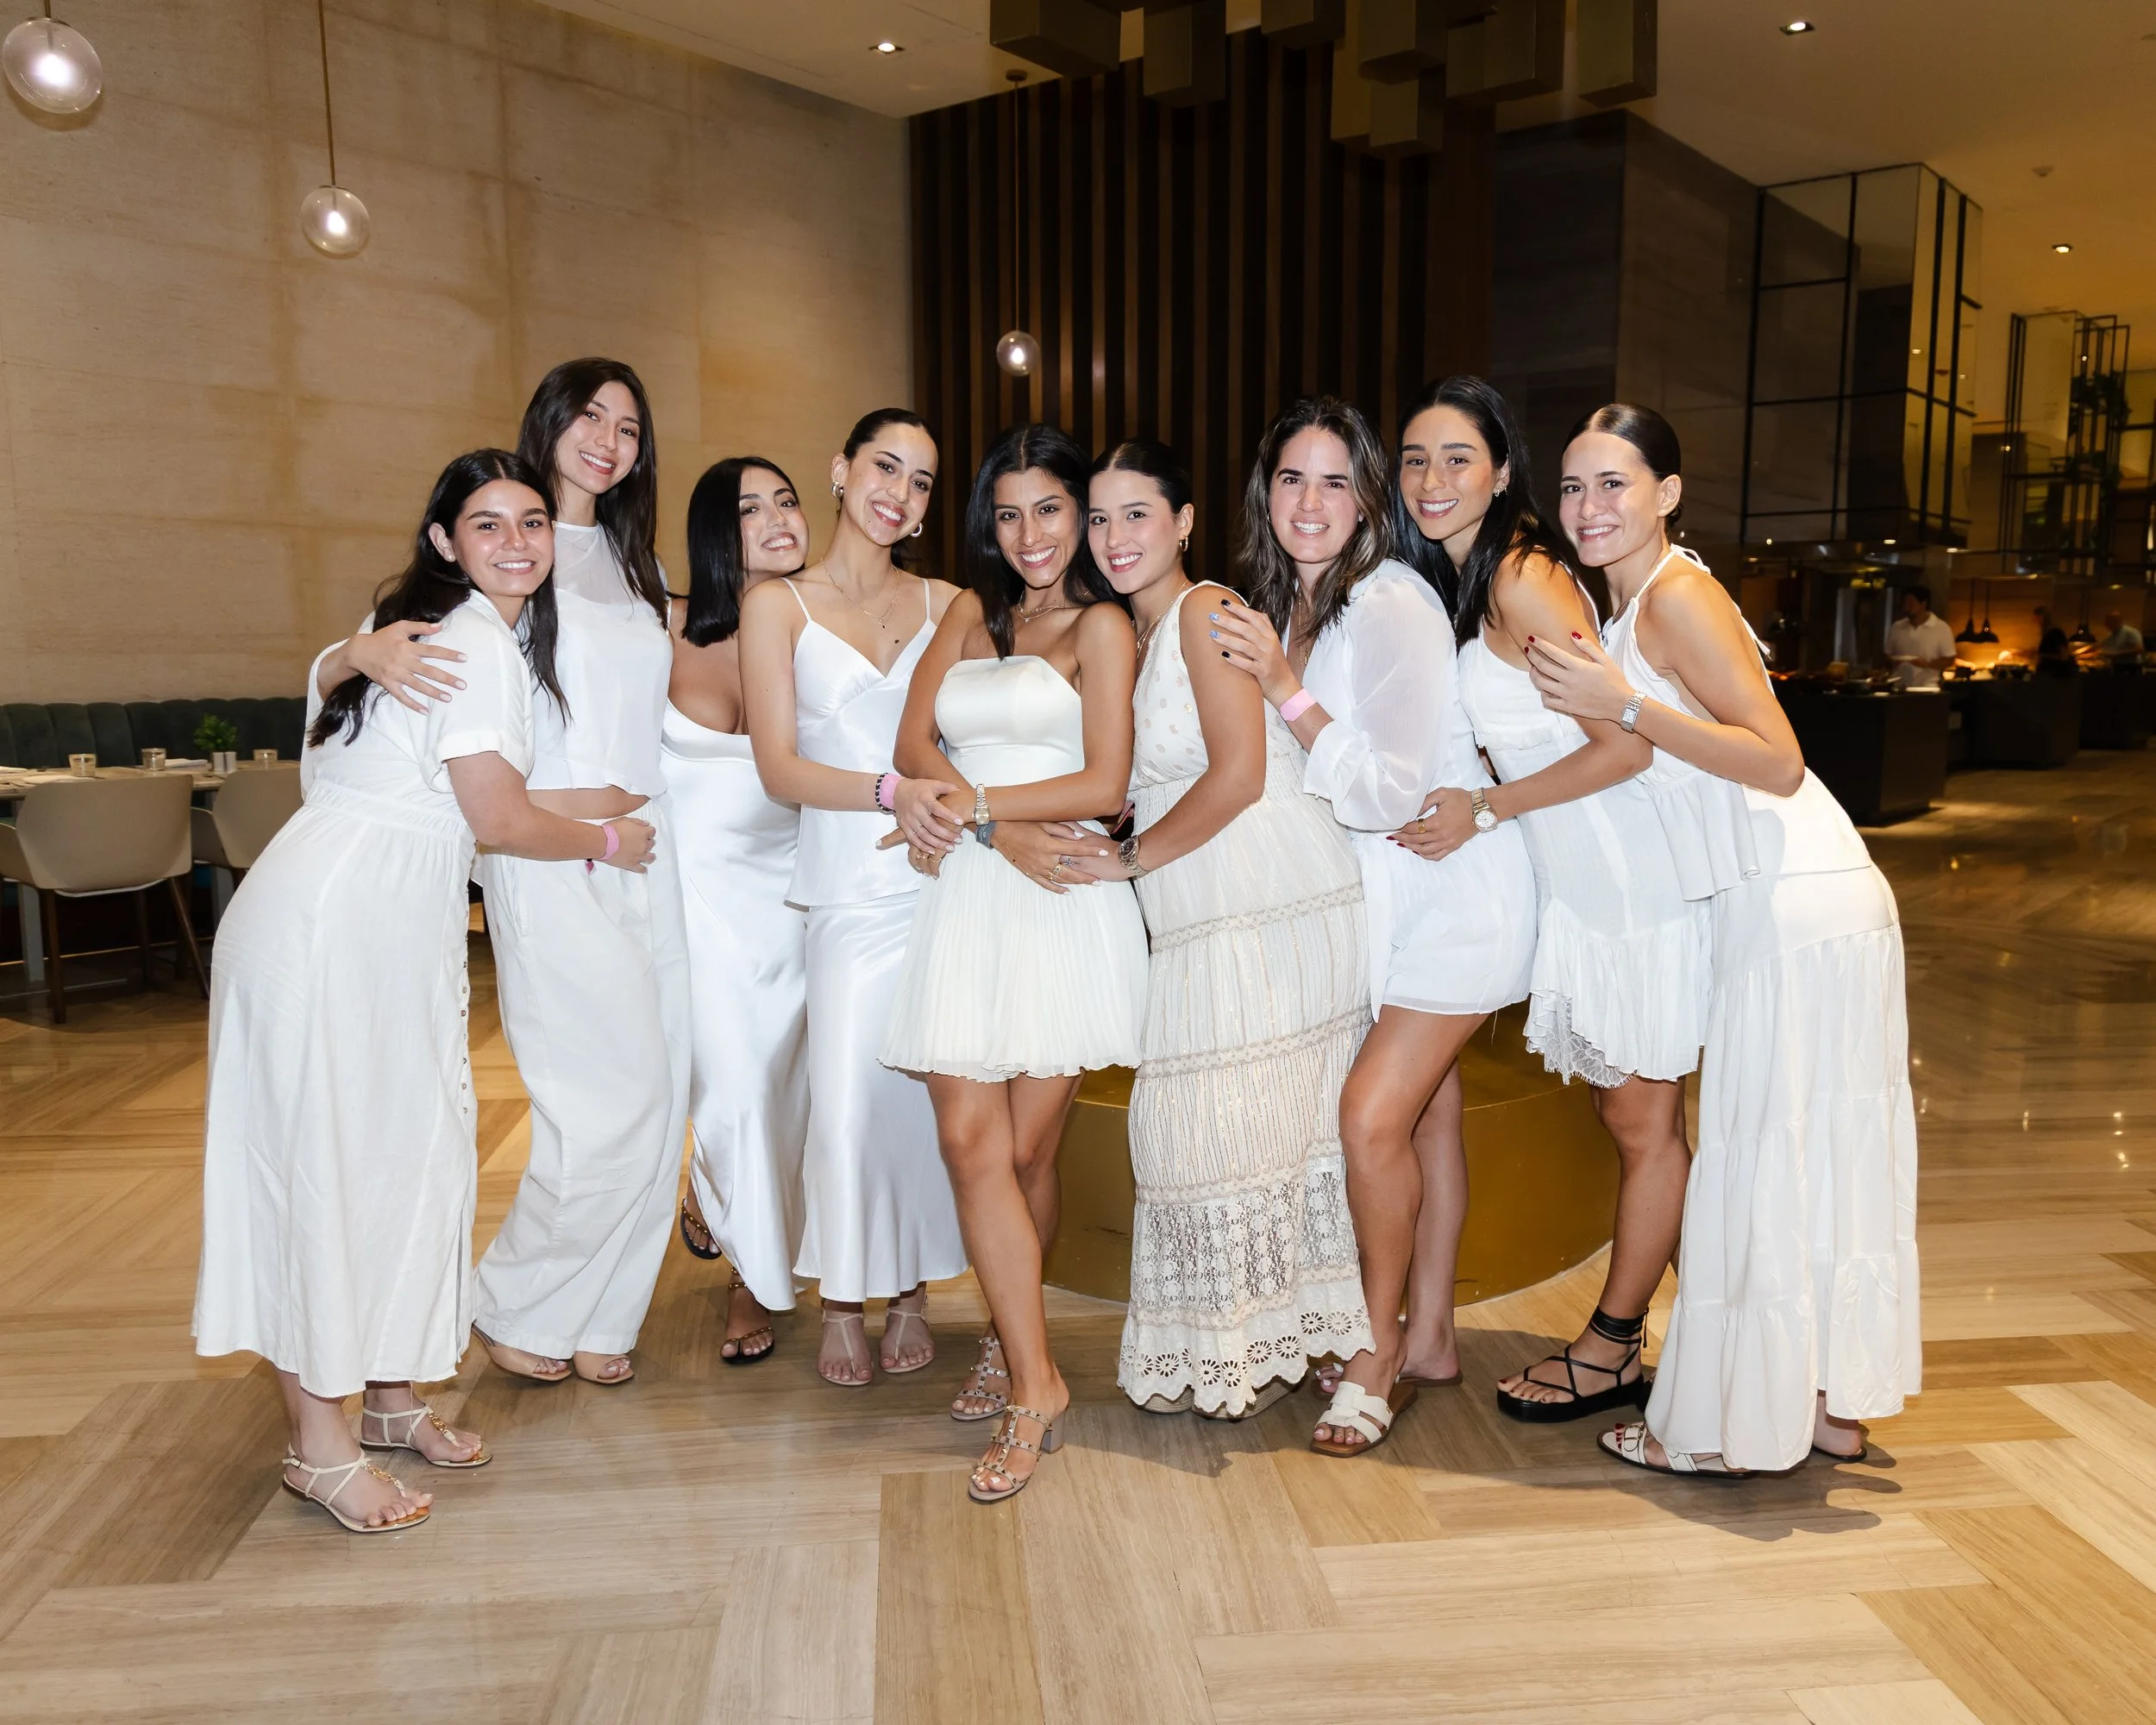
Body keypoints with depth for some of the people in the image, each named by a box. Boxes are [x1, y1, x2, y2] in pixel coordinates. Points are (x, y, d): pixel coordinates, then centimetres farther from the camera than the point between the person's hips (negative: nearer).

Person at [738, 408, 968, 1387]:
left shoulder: (945, 603, 12)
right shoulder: (777, 606, 5)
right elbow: (780, 767, -3)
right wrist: (890, 792, -18)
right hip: (852, 886, -2)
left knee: (932, 1091, 3)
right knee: (846, 1096, -5)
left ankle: (913, 1289, 22)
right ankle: (842, 1300, 16)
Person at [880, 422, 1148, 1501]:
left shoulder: (1101, 625, 4)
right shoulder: (971, 611, 19)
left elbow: (1104, 785, -5)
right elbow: (913, 744, 6)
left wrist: (966, 804, -4)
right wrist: (1001, 829, -9)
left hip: (1062, 903, -4)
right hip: (966, 900, 4)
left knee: (1025, 1148, 1)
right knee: (967, 1137, -4)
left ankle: (1011, 1339, 23)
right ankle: (1033, 1379, 7)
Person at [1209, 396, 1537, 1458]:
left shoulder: (1392, 606, -21)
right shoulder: (1286, 608, 5)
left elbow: (1385, 793, -24)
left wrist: (1282, 686, -26)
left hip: (1456, 892, -8)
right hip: (1384, 893, 8)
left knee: (1372, 1115, -12)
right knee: (1425, 1112, 14)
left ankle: (1380, 1355, 7)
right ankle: (1431, 1339, 27)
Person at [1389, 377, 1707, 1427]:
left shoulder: (1522, 576, -18)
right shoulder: (1463, 582, 10)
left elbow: (1629, 745, -21)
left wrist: (1484, 811, -12)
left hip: (1631, 881, -9)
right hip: (1578, 883, 9)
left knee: (1643, 1123, 6)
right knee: (1635, 1119, 16)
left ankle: (1608, 1352, 20)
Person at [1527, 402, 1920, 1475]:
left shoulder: (1677, 596, -13)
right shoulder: (1625, 604, 14)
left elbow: (1779, 764, -20)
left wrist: (1624, 703, -24)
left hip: (1796, 911, -10)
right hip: (1781, 907, 10)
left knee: (1763, 1158, -1)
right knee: (1817, 1157, 15)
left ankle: (1738, 1427, 11)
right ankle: (1830, 1403, 27)